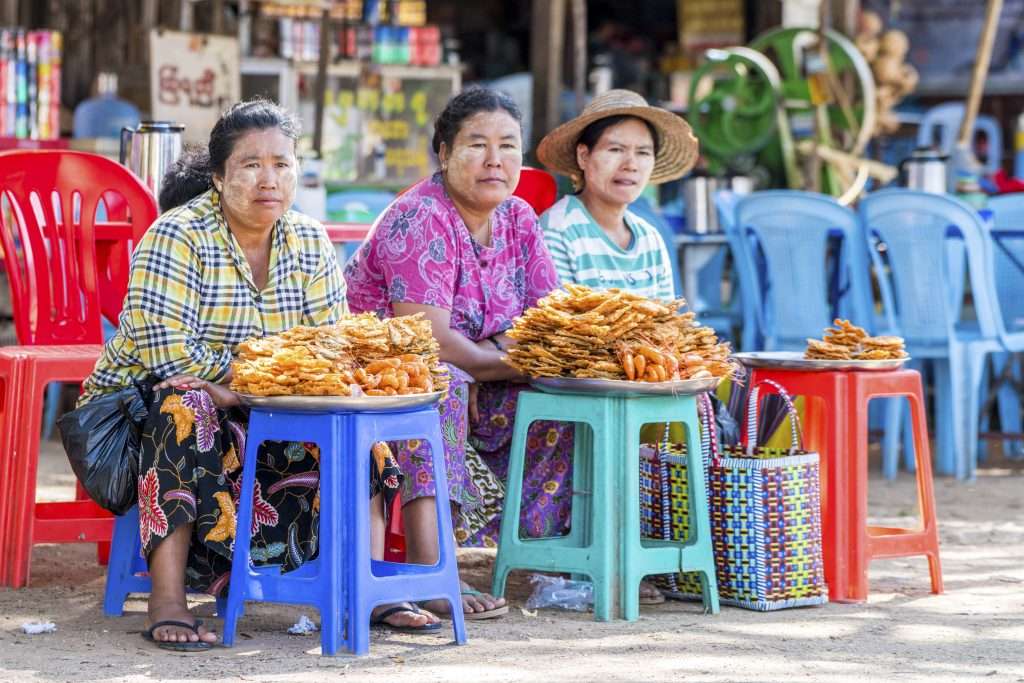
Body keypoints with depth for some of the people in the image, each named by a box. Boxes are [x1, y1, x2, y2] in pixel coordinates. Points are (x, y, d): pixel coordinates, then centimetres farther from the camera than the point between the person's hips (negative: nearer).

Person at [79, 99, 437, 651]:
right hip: (151, 404, -6)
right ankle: (167, 605, -41)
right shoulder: (176, 238, -15)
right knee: (187, 407, -38)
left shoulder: (310, 244, 4)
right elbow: (165, 354, -24)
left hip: (268, 420, 6)